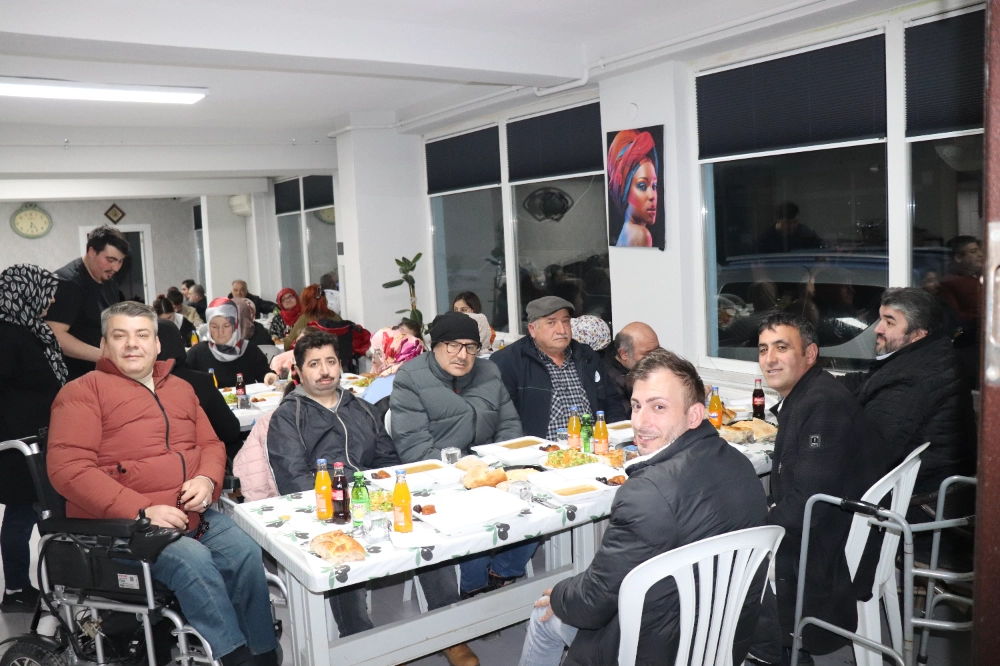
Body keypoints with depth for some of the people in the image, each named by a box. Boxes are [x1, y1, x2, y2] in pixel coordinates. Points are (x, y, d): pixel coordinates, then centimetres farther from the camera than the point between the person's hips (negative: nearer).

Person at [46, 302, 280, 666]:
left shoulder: (180, 387, 17)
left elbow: (210, 444, 19)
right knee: (193, 560, -29)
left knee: (247, 553, -18)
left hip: (194, 513, 5)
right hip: (122, 524, -5)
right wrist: (141, 510, -20)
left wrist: (207, 480, -6)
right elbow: (68, 468, -12)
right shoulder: (83, 391, -2)